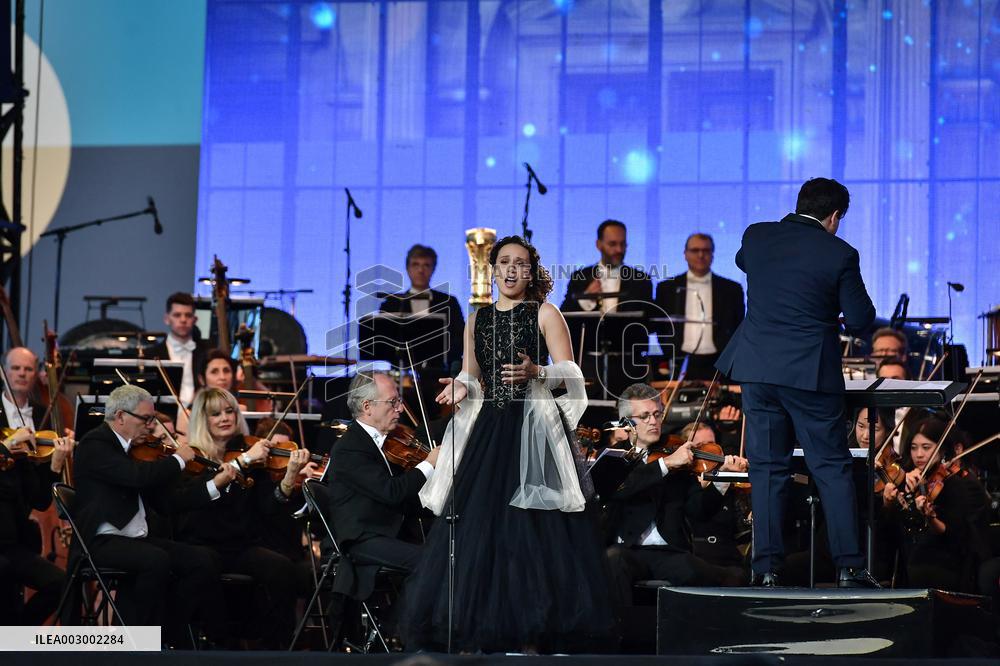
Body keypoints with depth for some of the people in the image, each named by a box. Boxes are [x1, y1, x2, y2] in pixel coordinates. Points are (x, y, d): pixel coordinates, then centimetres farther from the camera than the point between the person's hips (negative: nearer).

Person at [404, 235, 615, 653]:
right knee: (476, 524, -3)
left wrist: (536, 372, -19)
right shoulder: (477, 320, 17)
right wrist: (460, 388, -8)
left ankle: (531, 636, -8)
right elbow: (470, 378, 15)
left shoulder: (545, 314, 5)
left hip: (533, 429, -4)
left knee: (530, 527, -10)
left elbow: (570, 372, -2)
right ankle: (473, 636, -1)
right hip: (487, 429, 4)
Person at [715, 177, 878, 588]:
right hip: (811, 372, -3)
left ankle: (767, 566, 5)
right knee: (832, 468, 5)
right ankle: (849, 565, 3)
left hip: (757, 368, 3)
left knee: (767, 467, 9)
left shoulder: (756, 236, 4)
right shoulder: (840, 255, -7)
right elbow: (859, 320, -3)